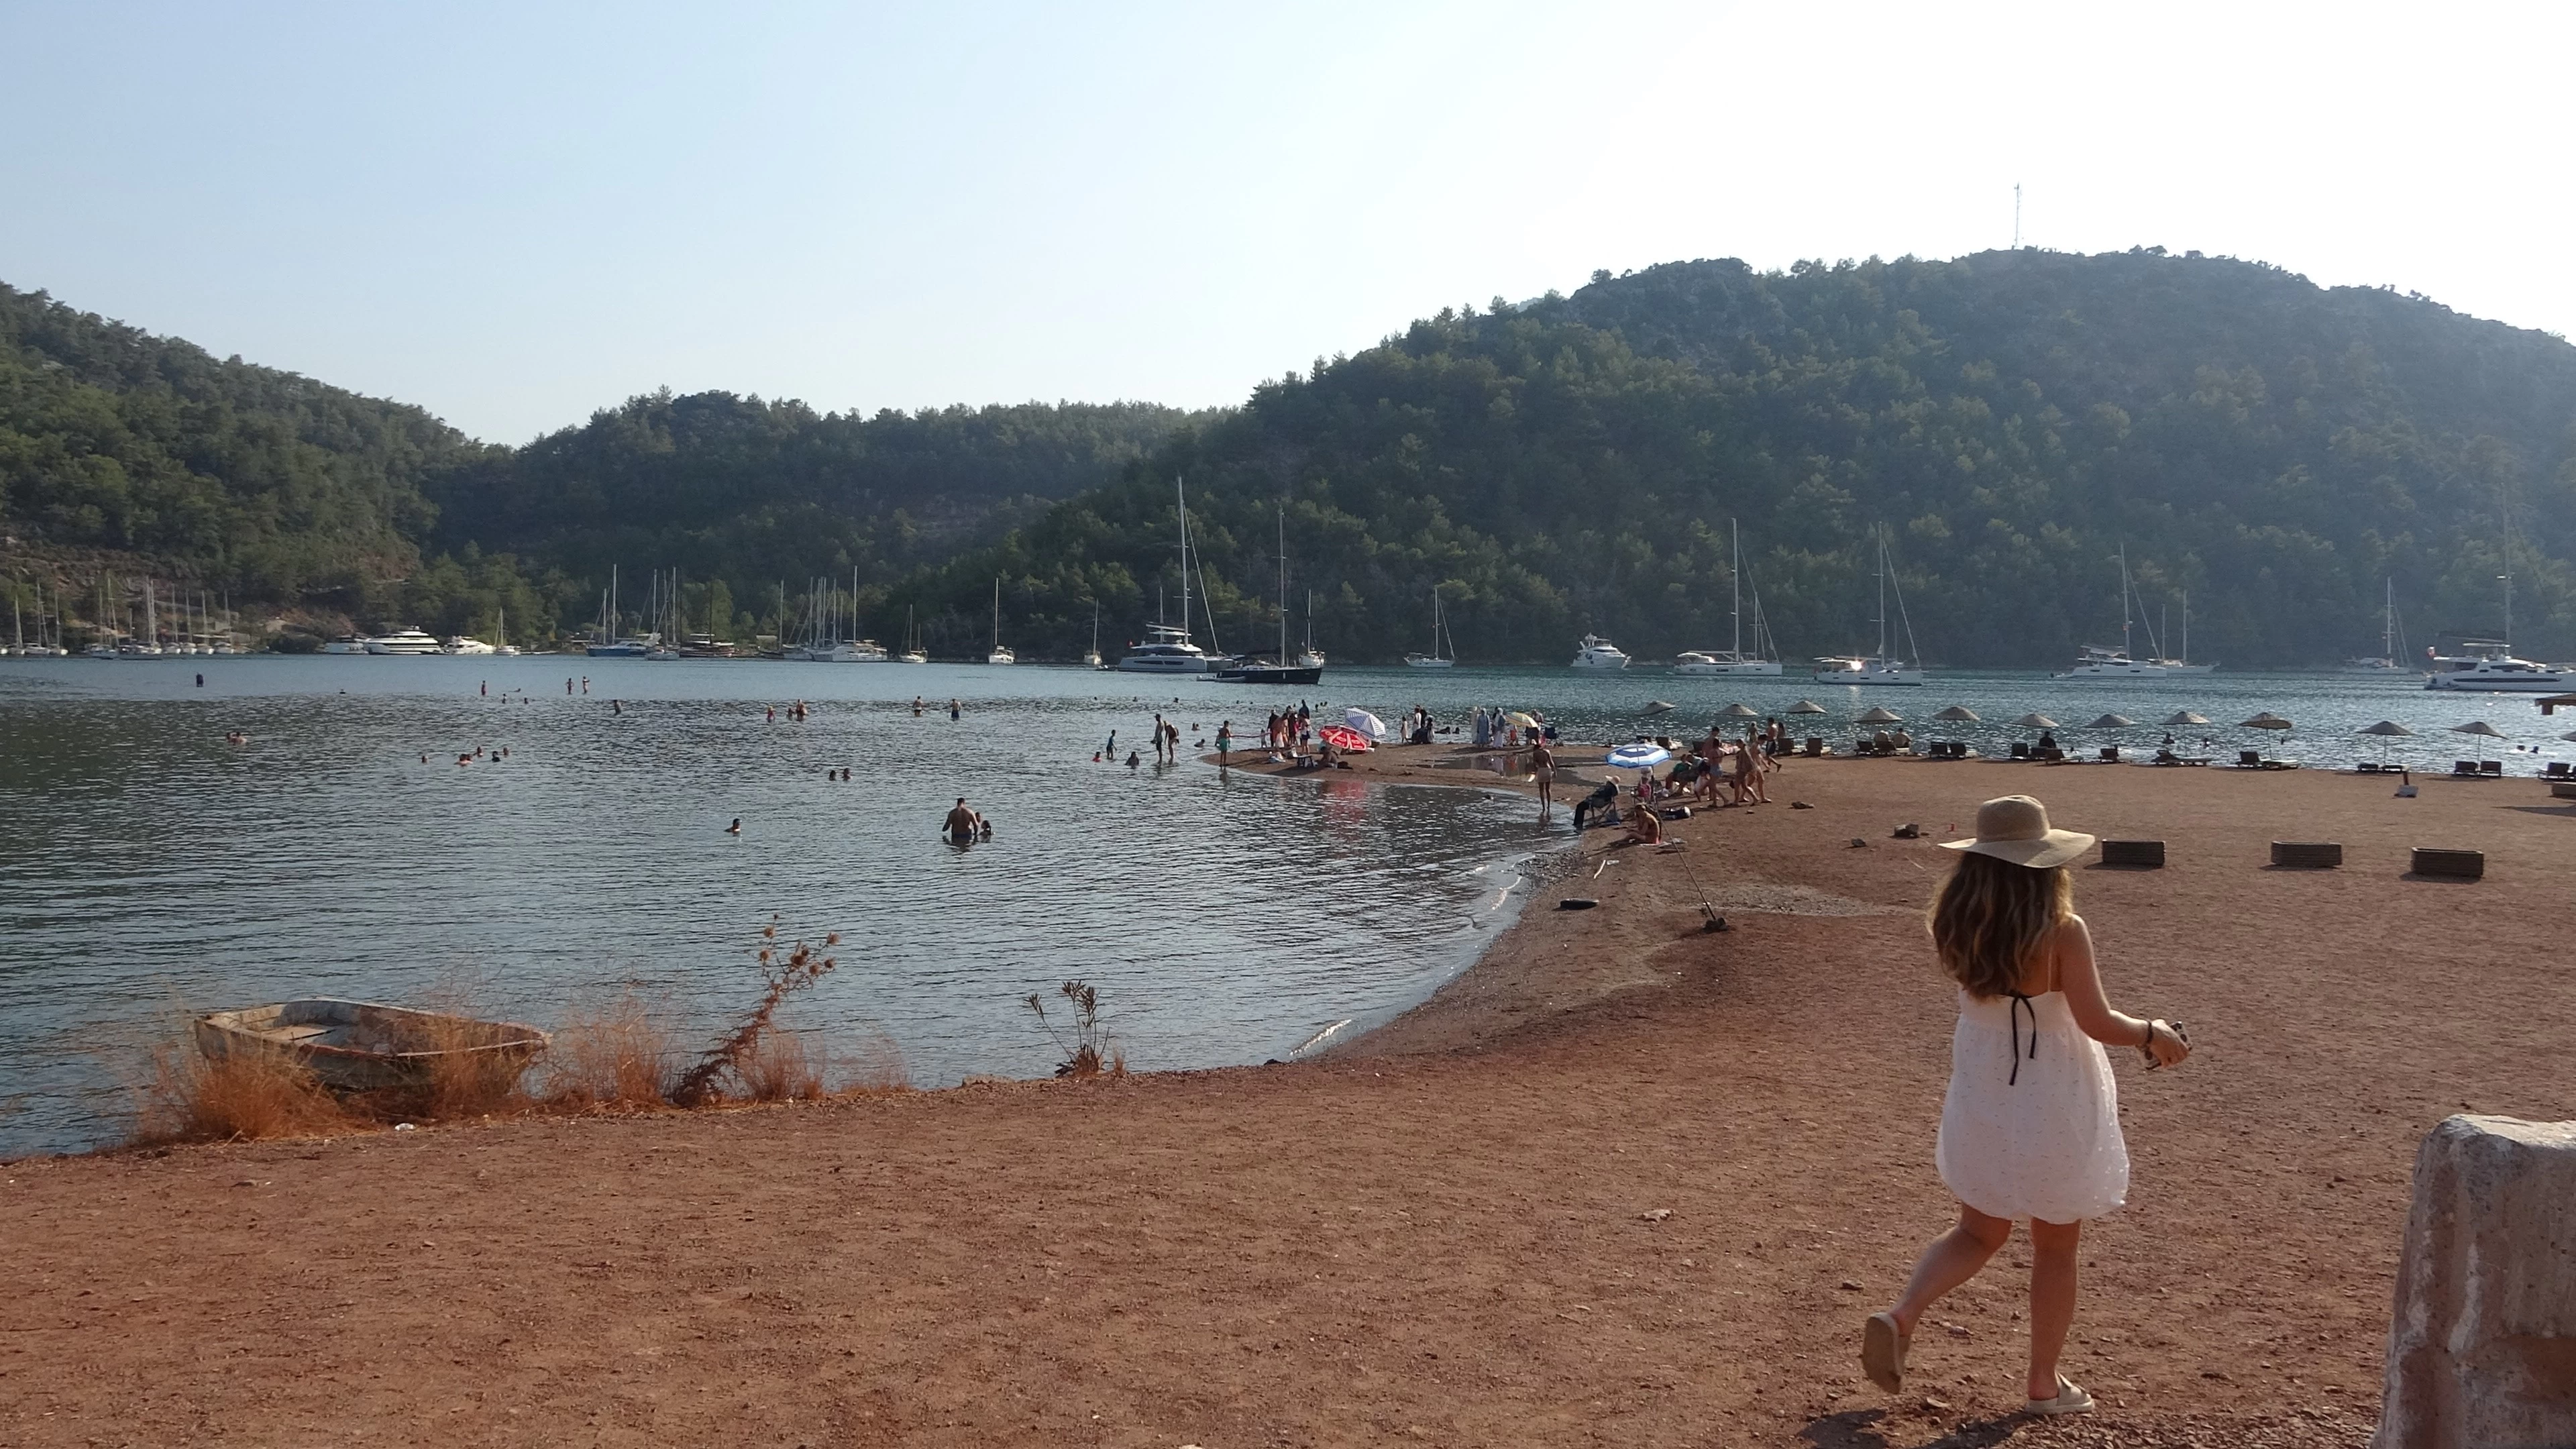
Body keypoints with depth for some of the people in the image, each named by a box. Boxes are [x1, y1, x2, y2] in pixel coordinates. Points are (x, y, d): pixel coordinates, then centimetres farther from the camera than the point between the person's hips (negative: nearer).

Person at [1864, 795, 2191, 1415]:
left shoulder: (1959, 929, -6)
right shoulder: (2062, 931, -20)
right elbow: (2097, 1022, -19)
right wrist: (2153, 1033, -2)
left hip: (1980, 1103, 4)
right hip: (2053, 1109, -4)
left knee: (1978, 1232, 20)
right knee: (2055, 1249, 14)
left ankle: (1901, 1316, -1)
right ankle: (2044, 1383, 24)